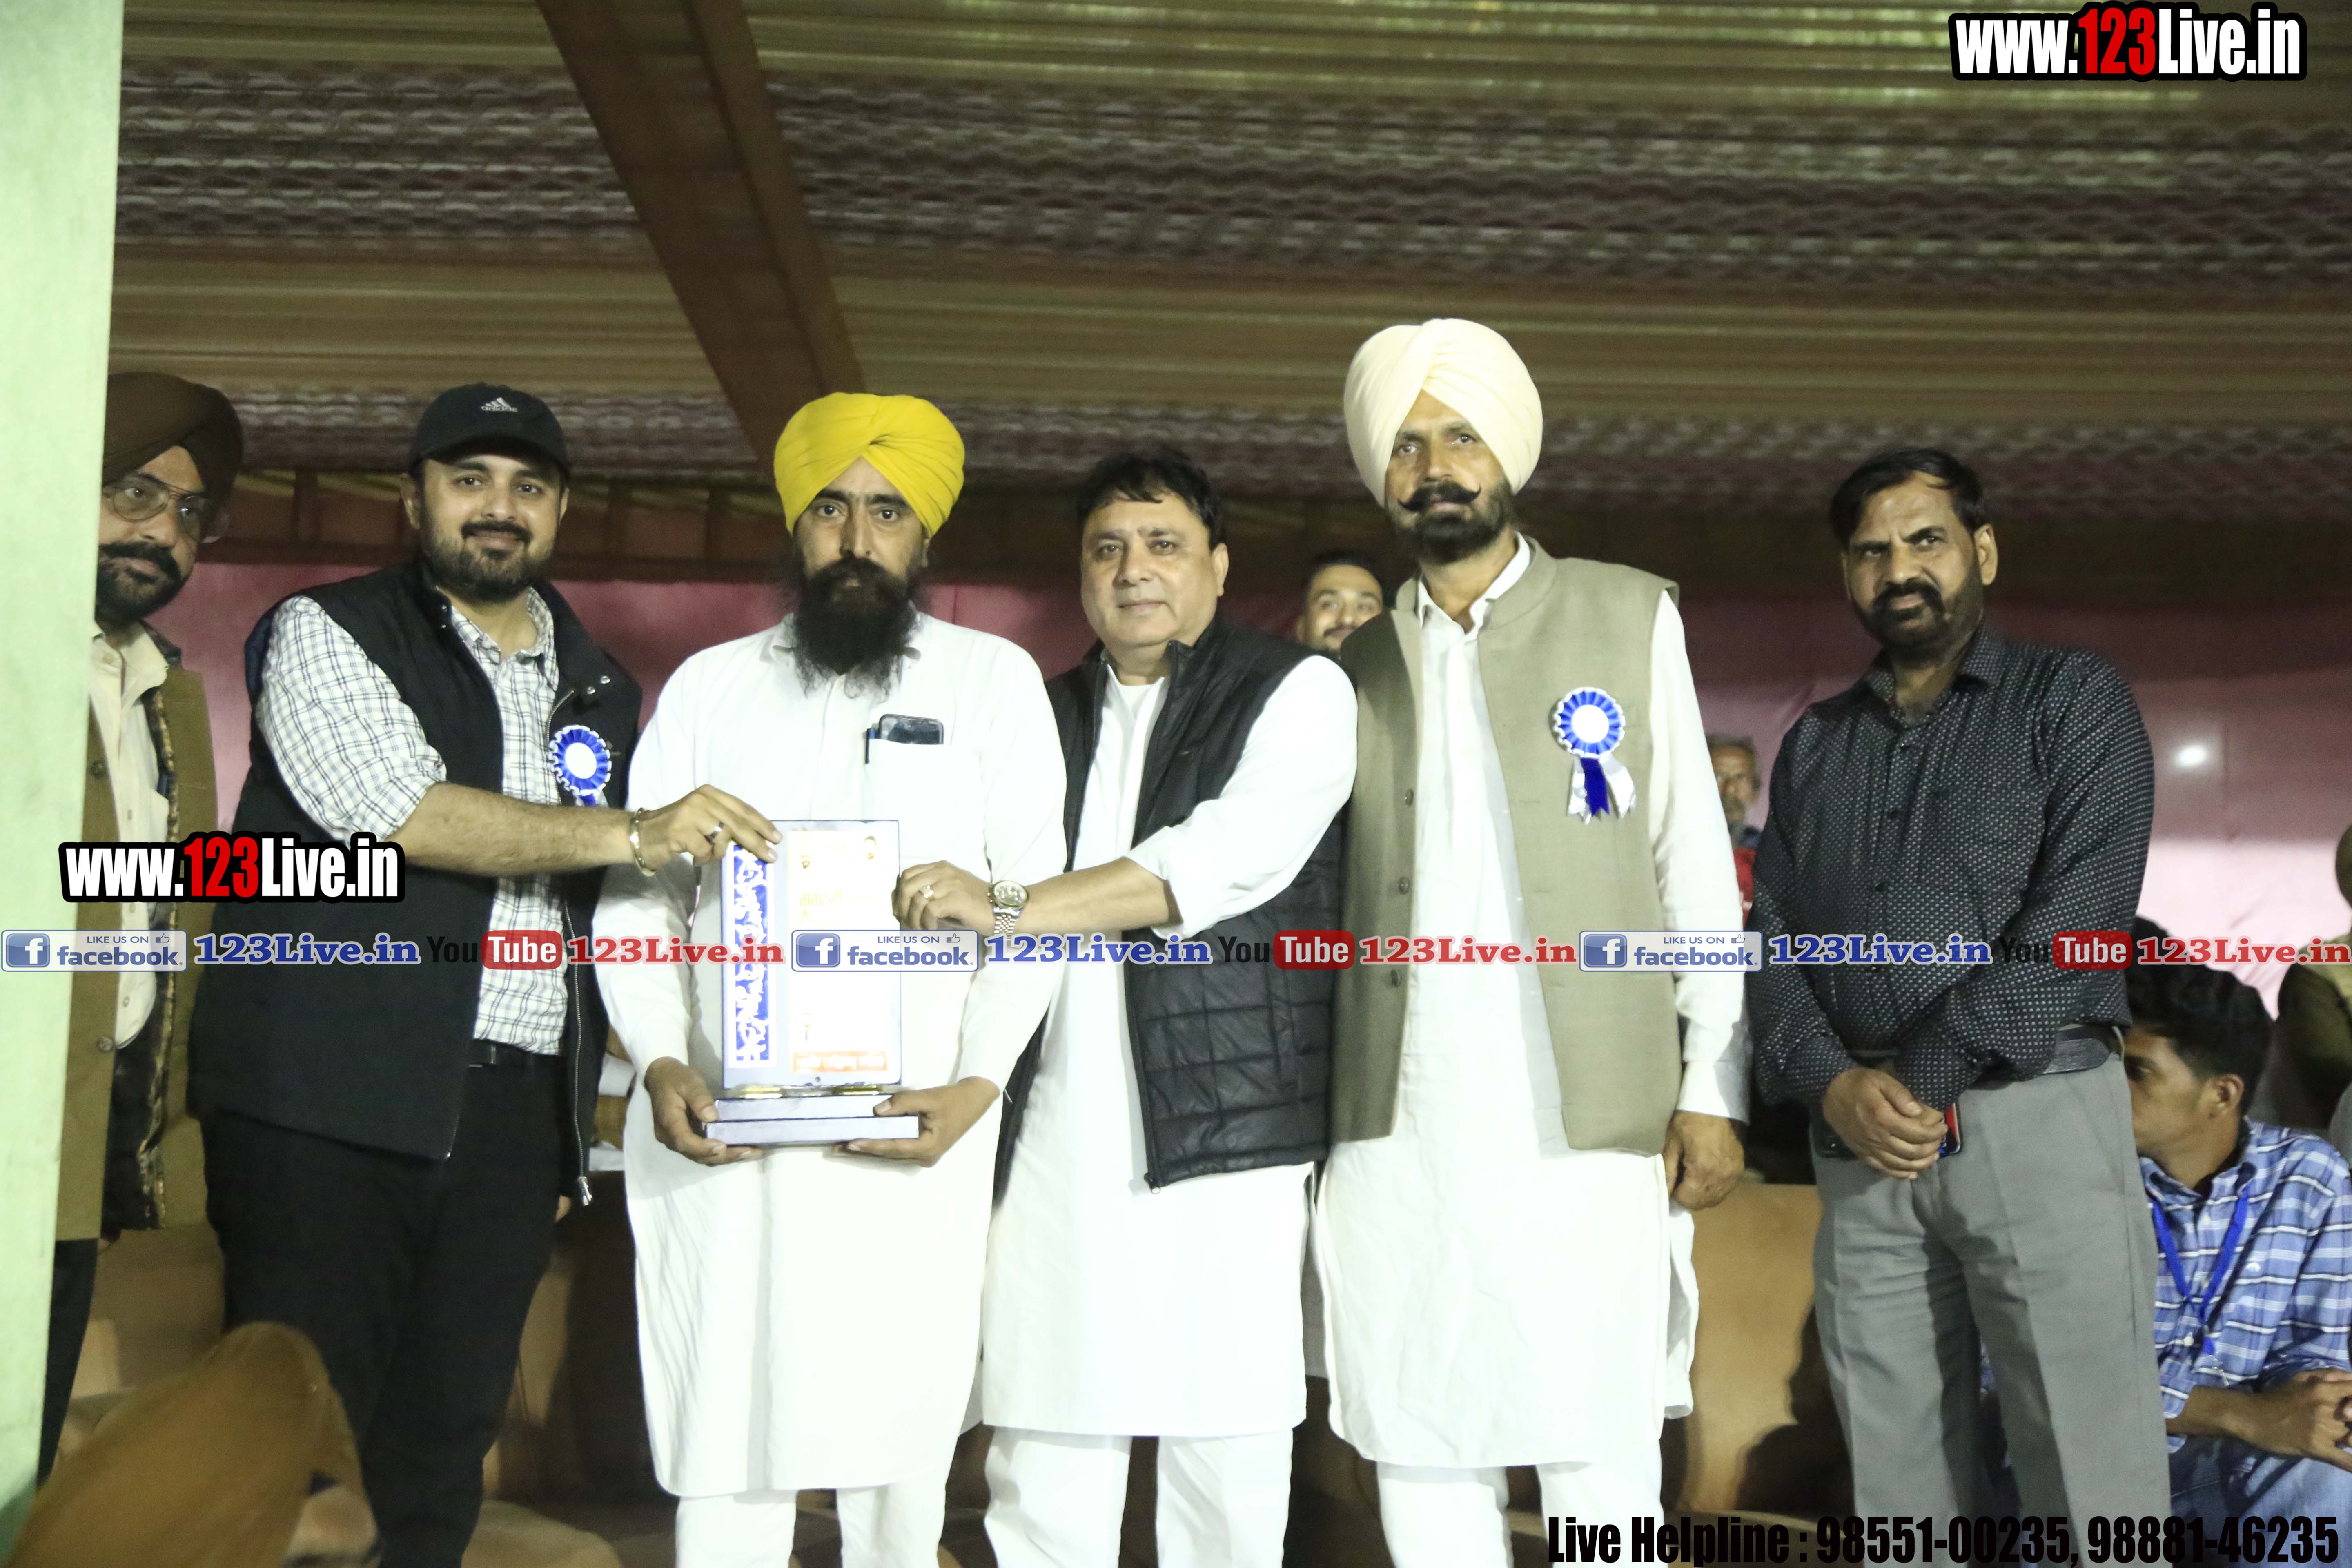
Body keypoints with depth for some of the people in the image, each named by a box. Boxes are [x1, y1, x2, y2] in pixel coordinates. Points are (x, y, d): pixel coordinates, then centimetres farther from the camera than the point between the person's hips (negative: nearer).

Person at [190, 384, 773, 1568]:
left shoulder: (600, 692, 19)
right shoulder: (327, 635, 3)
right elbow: (404, 814, -13)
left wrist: (588, 1113, 17)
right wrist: (632, 833, -15)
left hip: (513, 1111, 5)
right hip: (332, 1100, -5)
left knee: (445, 1448, 7)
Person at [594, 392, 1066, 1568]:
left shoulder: (994, 680, 7)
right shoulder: (710, 685, 11)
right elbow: (637, 896, 8)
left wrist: (977, 1081, -11)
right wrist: (661, 1063, -7)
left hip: (911, 1132, -1)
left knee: (901, 1443, 2)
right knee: (721, 1431, 1)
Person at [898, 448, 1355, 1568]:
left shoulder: (1297, 693, 4)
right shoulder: (1047, 715, 21)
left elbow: (1231, 858, -13)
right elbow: (978, 903, 24)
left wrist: (1012, 910, -17)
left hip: (1224, 1127, -4)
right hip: (1053, 1136, 4)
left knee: (1226, 1459, 0)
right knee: (1042, 1473, 2)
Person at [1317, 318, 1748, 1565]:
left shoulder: (1630, 620, 8)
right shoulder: (1360, 664, 14)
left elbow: (1696, 864, 4)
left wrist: (1713, 1089, -2)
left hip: (1587, 1129, -2)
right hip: (1395, 1135, 3)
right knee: (1420, 1467, 7)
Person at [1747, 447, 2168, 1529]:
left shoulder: (2071, 699, 5)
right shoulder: (1813, 744, 18)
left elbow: (2079, 914, -9)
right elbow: (1772, 938, 10)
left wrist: (1926, 1083, -14)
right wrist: (1832, 1085, -9)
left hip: (2035, 1117, -4)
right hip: (1861, 1137, 4)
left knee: (2090, 1485, -5)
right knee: (1895, 1484, 7)